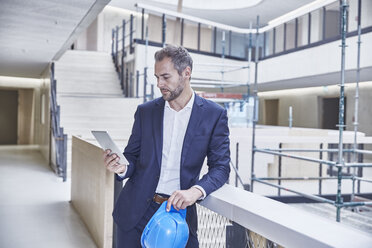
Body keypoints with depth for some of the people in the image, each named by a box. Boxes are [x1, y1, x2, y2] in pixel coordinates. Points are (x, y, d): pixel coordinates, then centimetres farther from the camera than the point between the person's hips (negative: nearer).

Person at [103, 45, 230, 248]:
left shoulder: (214, 114, -2)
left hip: (179, 211, -1)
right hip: (136, 212, 2)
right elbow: (133, 157, 10)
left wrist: (196, 191, -22)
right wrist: (122, 167, -14)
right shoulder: (145, 111, 5)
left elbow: (220, 167, -4)